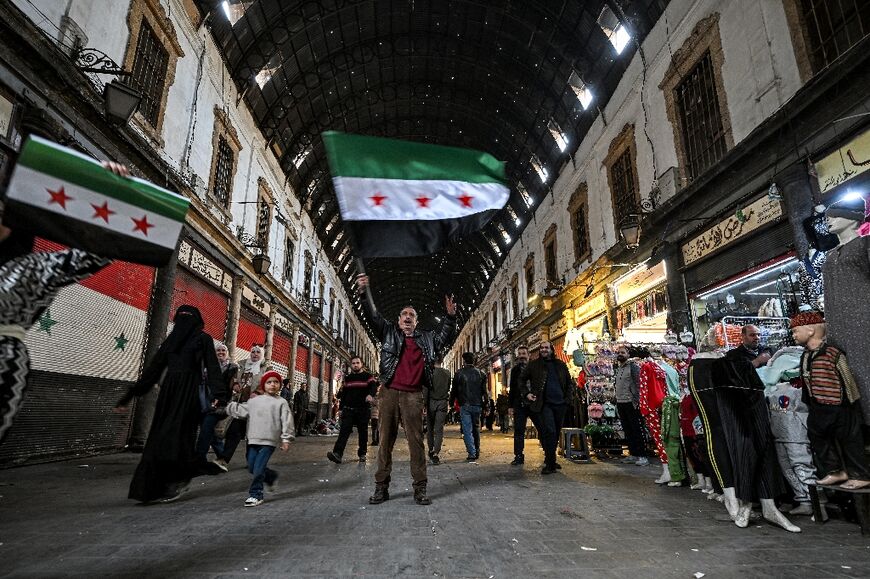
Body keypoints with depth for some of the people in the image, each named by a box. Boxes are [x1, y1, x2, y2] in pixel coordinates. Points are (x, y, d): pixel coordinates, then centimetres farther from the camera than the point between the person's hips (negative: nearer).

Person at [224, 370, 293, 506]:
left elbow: (287, 422, -5)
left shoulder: (281, 402, -1)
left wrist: (286, 439, -10)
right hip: (254, 439, 5)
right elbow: (239, 410, 15)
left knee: (258, 469, -8)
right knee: (251, 468, 10)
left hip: (269, 441, -5)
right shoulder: (254, 401, 11)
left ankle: (255, 494, 8)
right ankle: (271, 476, 36)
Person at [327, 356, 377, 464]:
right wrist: (342, 408, 15)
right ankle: (337, 454, -22)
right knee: (344, 430, -11)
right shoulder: (347, 378, 15)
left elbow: (374, 386, -14)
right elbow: (343, 393, 20)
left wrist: (371, 394, -35)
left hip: (363, 410, -2)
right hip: (348, 409, 2)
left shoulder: (367, 376, 3)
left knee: (363, 432, 4)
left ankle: (362, 454, 18)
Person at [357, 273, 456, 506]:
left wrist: (450, 316, -4)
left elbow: (445, 335, 13)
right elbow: (374, 317, 0)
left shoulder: (426, 338, 15)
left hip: (413, 395, 0)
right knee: (386, 440, 6)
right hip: (390, 393, 0)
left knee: (416, 440, 0)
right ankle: (381, 487, 14)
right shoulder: (389, 332, 10)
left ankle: (420, 489, 7)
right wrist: (364, 293, -15)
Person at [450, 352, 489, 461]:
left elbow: (454, 390, 0)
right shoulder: (480, 374, 4)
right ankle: (477, 452, 22)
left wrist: (451, 403, 11)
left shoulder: (459, 373, -4)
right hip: (477, 405, 4)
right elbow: (485, 391, 6)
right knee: (476, 428, 17)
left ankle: (472, 454, -5)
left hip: (465, 406, -4)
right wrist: (486, 404, 12)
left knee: (467, 430, -1)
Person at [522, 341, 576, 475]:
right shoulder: (534, 365, 3)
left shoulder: (561, 365, 10)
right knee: (550, 431, -16)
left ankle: (550, 460, 28)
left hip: (560, 403, 4)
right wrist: (527, 393, 0)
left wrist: (569, 397, 6)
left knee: (556, 433, 11)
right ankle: (550, 464, -9)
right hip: (544, 404, -4)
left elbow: (569, 382, 18)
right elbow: (522, 380, 11)